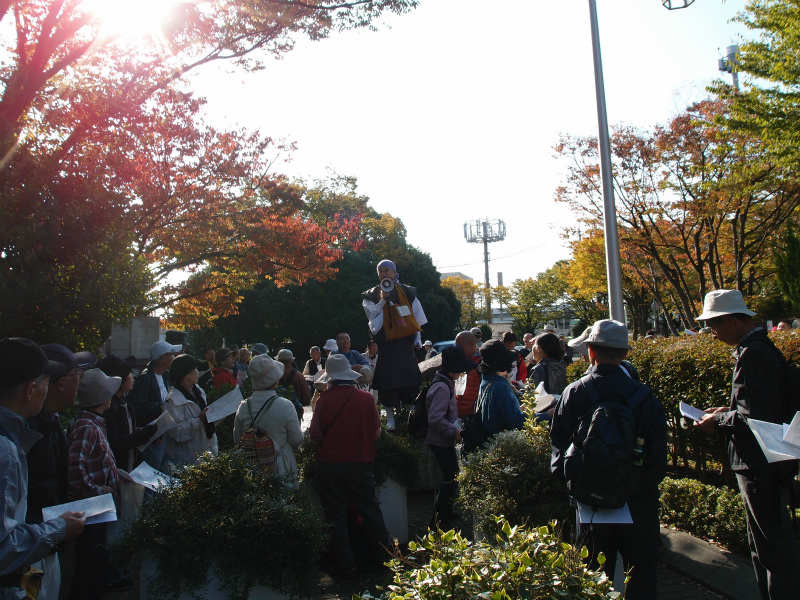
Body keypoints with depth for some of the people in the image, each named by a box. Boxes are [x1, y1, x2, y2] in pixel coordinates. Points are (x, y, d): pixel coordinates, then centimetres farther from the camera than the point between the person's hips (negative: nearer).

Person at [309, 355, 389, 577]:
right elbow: (376, 433, -2)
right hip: (361, 464, 2)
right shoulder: (366, 399, -8)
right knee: (370, 511, 17)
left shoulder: (324, 400, -12)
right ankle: (385, 557, 26)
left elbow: (315, 434, -11)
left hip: (330, 465, -1)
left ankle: (345, 565, 18)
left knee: (336, 516, 12)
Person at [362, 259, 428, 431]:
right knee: (388, 379, -3)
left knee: (410, 377, -1)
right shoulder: (371, 296, 8)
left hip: (406, 341, 1)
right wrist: (382, 300, -17)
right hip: (386, 344, 0)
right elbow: (372, 315, -7)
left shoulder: (407, 292, 8)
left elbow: (417, 319, 10)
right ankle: (390, 415, 7)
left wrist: (417, 340, 4)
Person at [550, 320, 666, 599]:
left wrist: (562, 472, 13)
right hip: (637, 497, 0)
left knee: (595, 573, 16)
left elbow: (558, 442, -3)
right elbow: (659, 451, -5)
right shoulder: (644, 396, -9)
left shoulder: (573, 393, -8)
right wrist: (651, 481, 9)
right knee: (641, 568, 16)